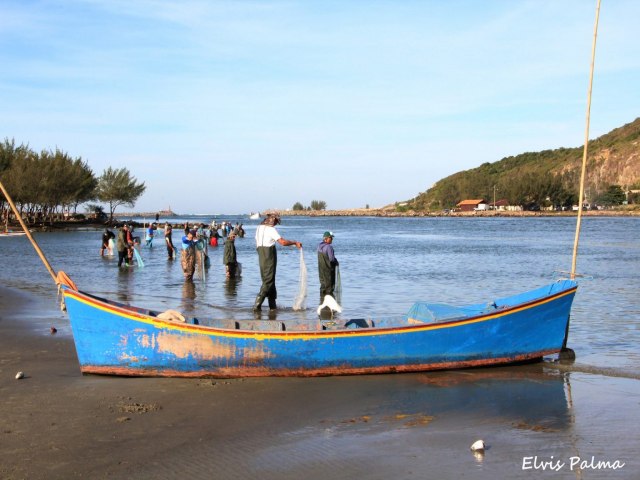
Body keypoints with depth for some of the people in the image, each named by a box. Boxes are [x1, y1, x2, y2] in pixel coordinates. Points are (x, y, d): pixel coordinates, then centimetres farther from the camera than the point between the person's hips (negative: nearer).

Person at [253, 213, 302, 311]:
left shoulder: (259, 228, 12)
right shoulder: (271, 229, -14)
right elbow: (283, 242, -21)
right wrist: (295, 243, -9)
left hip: (261, 256, 9)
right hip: (269, 255, -9)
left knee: (267, 280, 13)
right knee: (268, 281, -6)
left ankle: (272, 305, 15)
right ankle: (257, 304, -13)